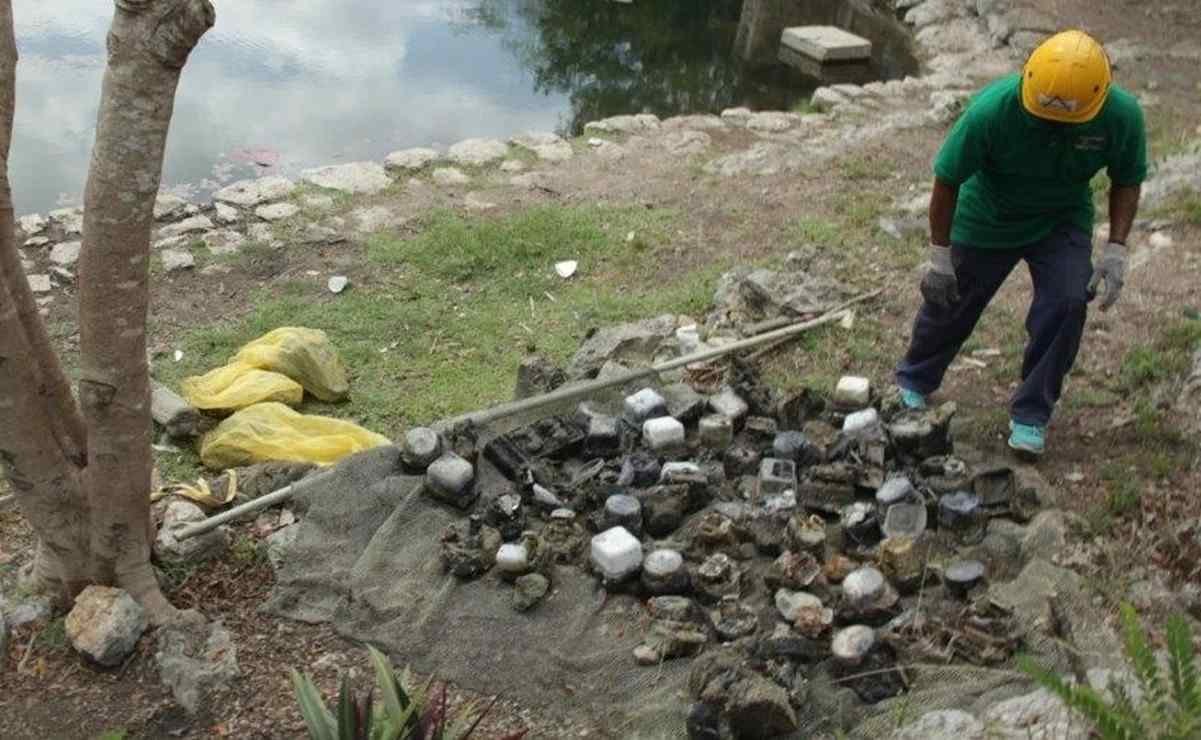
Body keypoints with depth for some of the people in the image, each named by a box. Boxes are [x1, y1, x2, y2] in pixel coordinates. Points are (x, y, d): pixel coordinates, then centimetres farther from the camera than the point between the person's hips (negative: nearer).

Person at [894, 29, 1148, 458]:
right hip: (987, 220, -1)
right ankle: (913, 384, 40)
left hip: (1063, 222, 1)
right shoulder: (991, 111, -33)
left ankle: (1031, 414, 2)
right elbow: (947, 181, -20)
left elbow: (1127, 181, -7)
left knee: (1067, 304, -18)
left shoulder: (1123, 115, -26)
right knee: (949, 303, 10)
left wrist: (1116, 250, -17)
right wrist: (940, 257, -15)